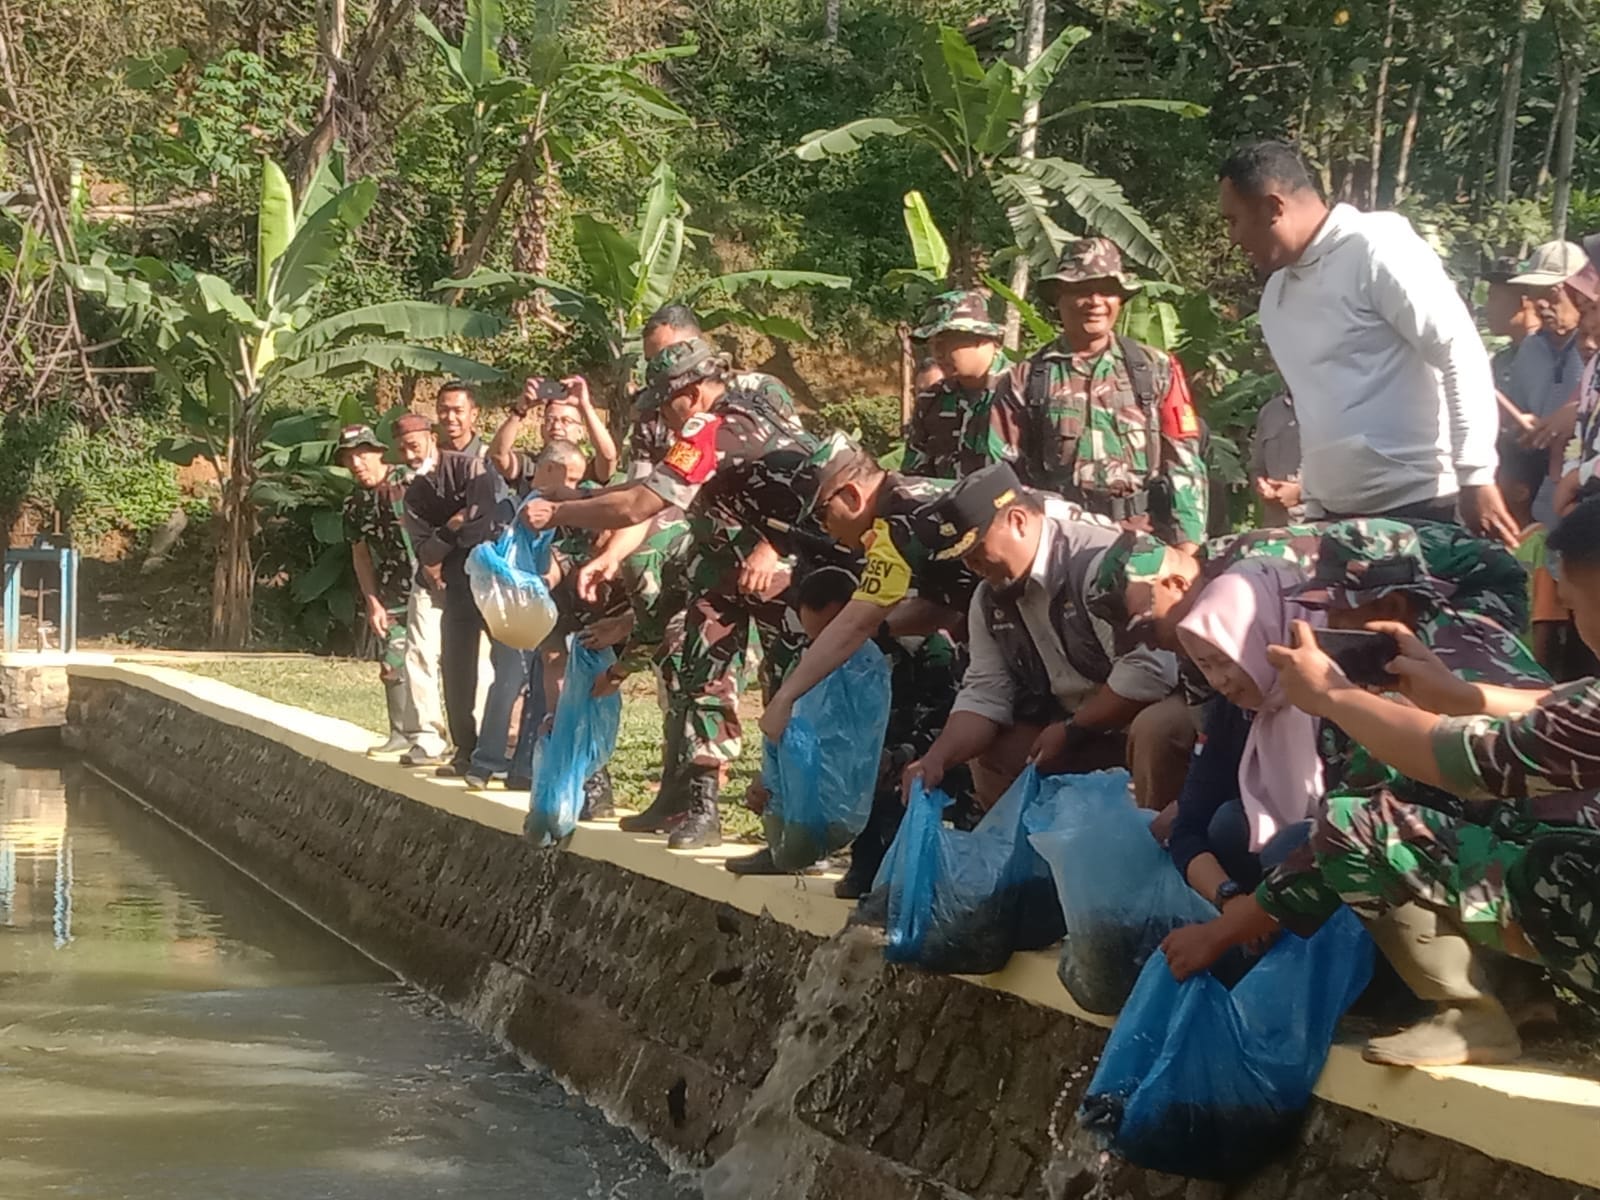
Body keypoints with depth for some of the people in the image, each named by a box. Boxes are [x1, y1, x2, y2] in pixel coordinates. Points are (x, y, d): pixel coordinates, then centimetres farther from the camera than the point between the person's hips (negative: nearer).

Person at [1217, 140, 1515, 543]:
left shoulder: (1375, 248, -8)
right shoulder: (1275, 296, 18)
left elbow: (1461, 355, -13)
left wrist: (1475, 478, -18)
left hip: (1416, 506, -8)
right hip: (1334, 516, 8)